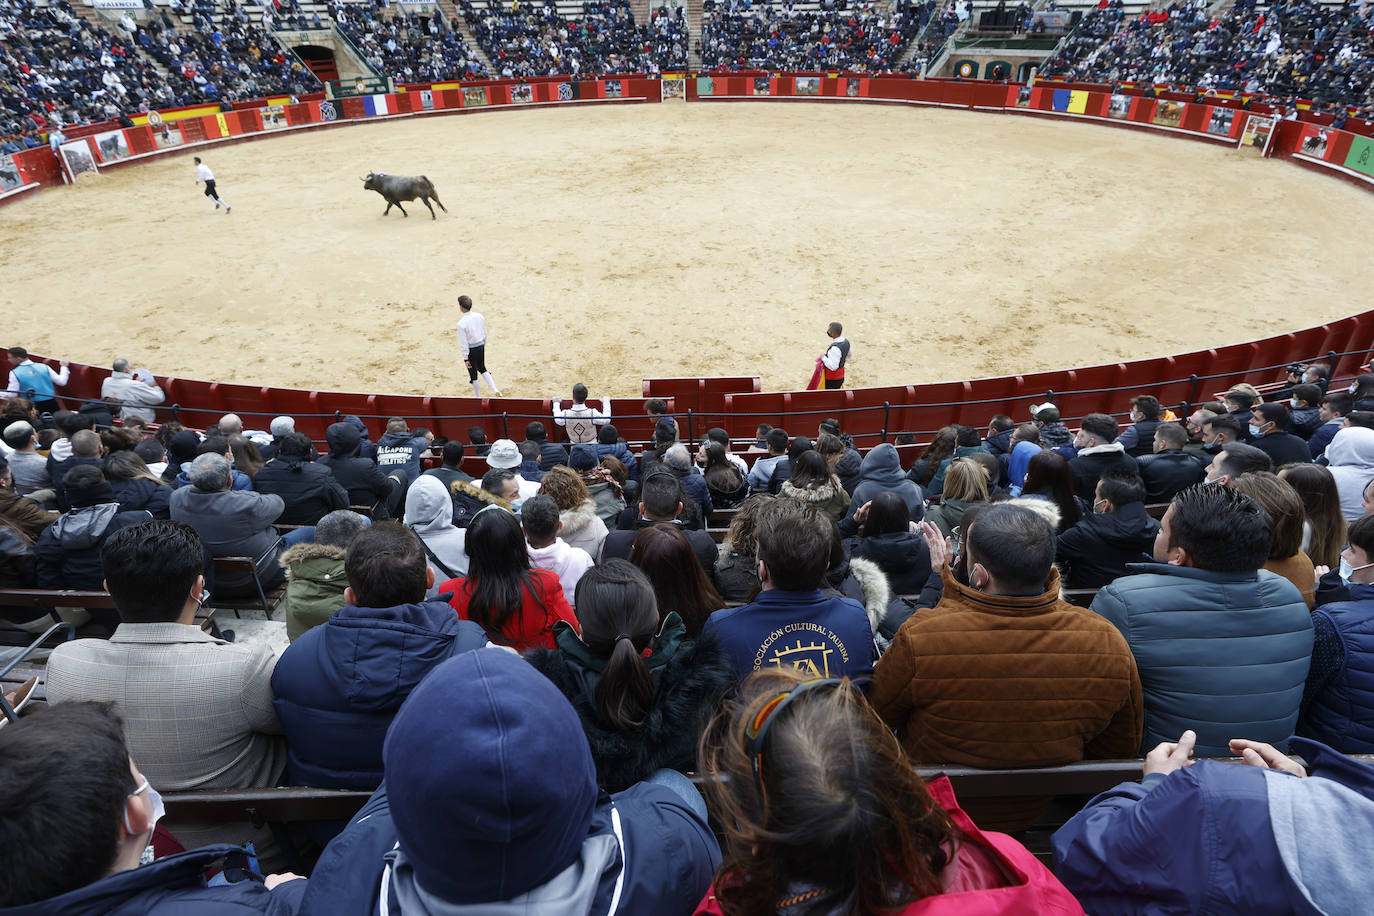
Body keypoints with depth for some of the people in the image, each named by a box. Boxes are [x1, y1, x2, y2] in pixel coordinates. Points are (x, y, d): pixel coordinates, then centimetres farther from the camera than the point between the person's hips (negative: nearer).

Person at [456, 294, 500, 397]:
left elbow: (464, 343, -19)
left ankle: (477, 397, 29)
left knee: (473, 375, 12)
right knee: (482, 369, 25)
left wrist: (466, 358, -11)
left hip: (471, 350, -6)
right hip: (481, 346, 6)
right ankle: (495, 390, 13)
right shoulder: (479, 316, -5)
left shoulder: (461, 323, -23)